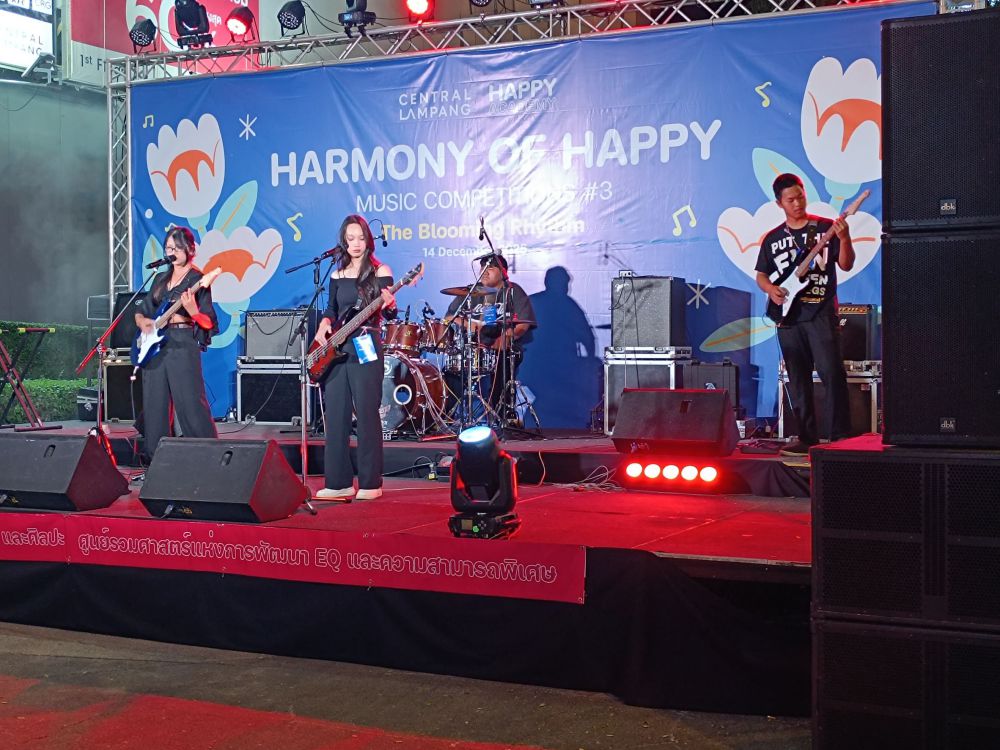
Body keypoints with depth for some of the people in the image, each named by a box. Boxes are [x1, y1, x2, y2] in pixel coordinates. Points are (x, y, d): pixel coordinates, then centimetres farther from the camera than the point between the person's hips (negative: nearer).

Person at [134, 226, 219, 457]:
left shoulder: (198, 280, -1)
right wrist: (143, 323, 2)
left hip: (183, 345, -6)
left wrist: (191, 310, -26)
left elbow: (208, 323, -6)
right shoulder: (161, 279, 17)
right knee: (154, 406, 6)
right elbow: (140, 312, 24)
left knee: (191, 405, -12)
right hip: (155, 345, 6)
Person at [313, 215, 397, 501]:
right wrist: (324, 324, -3)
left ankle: (370, 483, 1)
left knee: (367, 415, -5)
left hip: (365, 349, -5)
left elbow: (389, 314, -5)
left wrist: (389, 305, -27)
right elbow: (332, 309, 18)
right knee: (335, 416, 4)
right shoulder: (337, 274, 12)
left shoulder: (380, 271, -2)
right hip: (335, 349, 5)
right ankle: (339, 483, 11)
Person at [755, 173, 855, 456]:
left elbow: (846, 265, -3)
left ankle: (841, 436, -9)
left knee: (832, 373, -13)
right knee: (798, 380, 7)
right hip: (788, 316, 4)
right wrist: (771, 289, -3)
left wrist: (844, 239, -21)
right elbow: (761, 275, 18)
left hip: (821, 313, -4)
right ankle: (808, 437, 14)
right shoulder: (772, 239, 12)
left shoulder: (825, 228, 2)